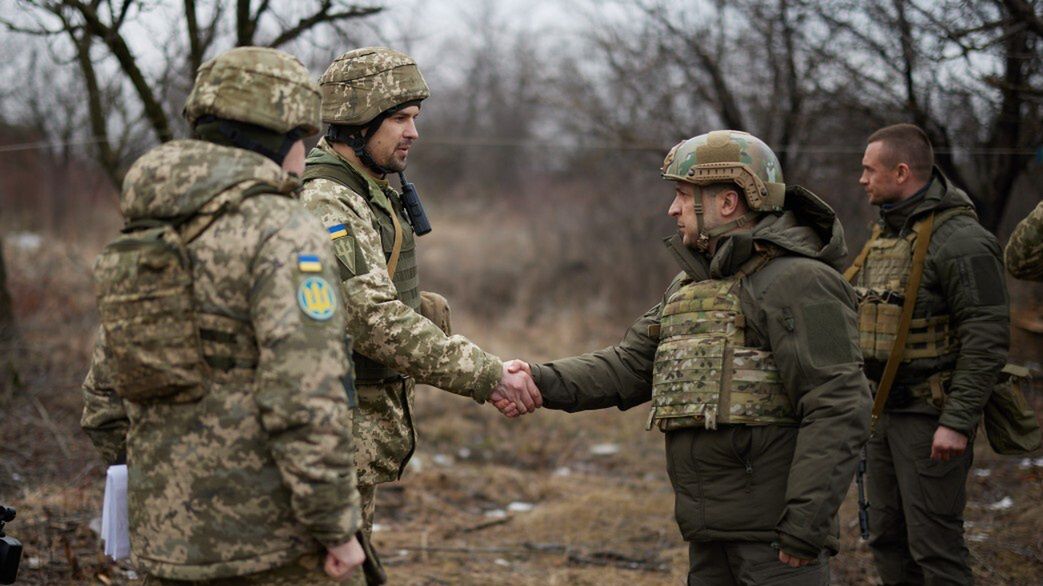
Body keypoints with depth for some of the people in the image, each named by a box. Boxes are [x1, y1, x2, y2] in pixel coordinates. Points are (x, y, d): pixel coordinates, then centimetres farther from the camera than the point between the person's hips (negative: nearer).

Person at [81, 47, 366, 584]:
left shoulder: (145, 241, 12)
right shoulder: (283, 234, -13)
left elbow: (106, 399, 17)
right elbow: (306, 401, -22)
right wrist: (337, 528, -15)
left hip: (170, 540, 7)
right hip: (270, 539, -7)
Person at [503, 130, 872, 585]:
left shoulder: (799, 282, -13)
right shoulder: (692, 285, 16)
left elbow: (838, 410, -19)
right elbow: (630, 364, 10)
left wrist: (805, 525, -23)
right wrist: (543, 382, -6)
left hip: (776, 531, -9)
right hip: (710, 531, 9)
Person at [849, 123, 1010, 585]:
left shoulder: (960, 241, -16)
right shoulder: (885, 233, 13)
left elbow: (987, 340, -20)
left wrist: (958, 422, -23)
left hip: (931, 419, -9)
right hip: (883, 410, 9)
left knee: (935, 546, -6)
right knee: (888, 540, 13)